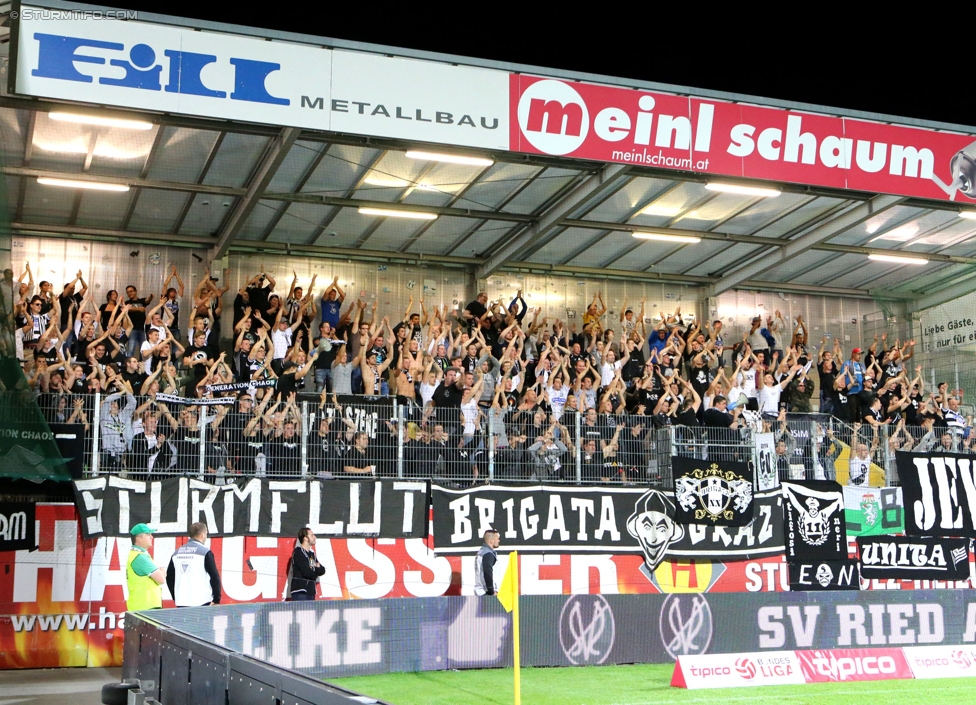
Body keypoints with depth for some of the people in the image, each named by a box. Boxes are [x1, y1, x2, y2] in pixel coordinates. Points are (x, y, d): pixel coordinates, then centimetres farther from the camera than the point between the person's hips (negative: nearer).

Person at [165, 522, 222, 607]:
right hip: (202, 603, -5)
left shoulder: (176, 553, 11)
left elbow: (169, 577, 16)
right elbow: (215, 577, -9)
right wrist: (216, 600, -3)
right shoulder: (205, 552, -7)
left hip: (181, 603, 5)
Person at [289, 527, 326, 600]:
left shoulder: (311, 553, 18)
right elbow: (307, 572, -19)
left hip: (310, 592, 8)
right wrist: (317, 570, 0)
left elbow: (322, 570, 14)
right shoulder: (298, 552, -9)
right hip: (300, 593, -8)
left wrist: (317, 566, -8)